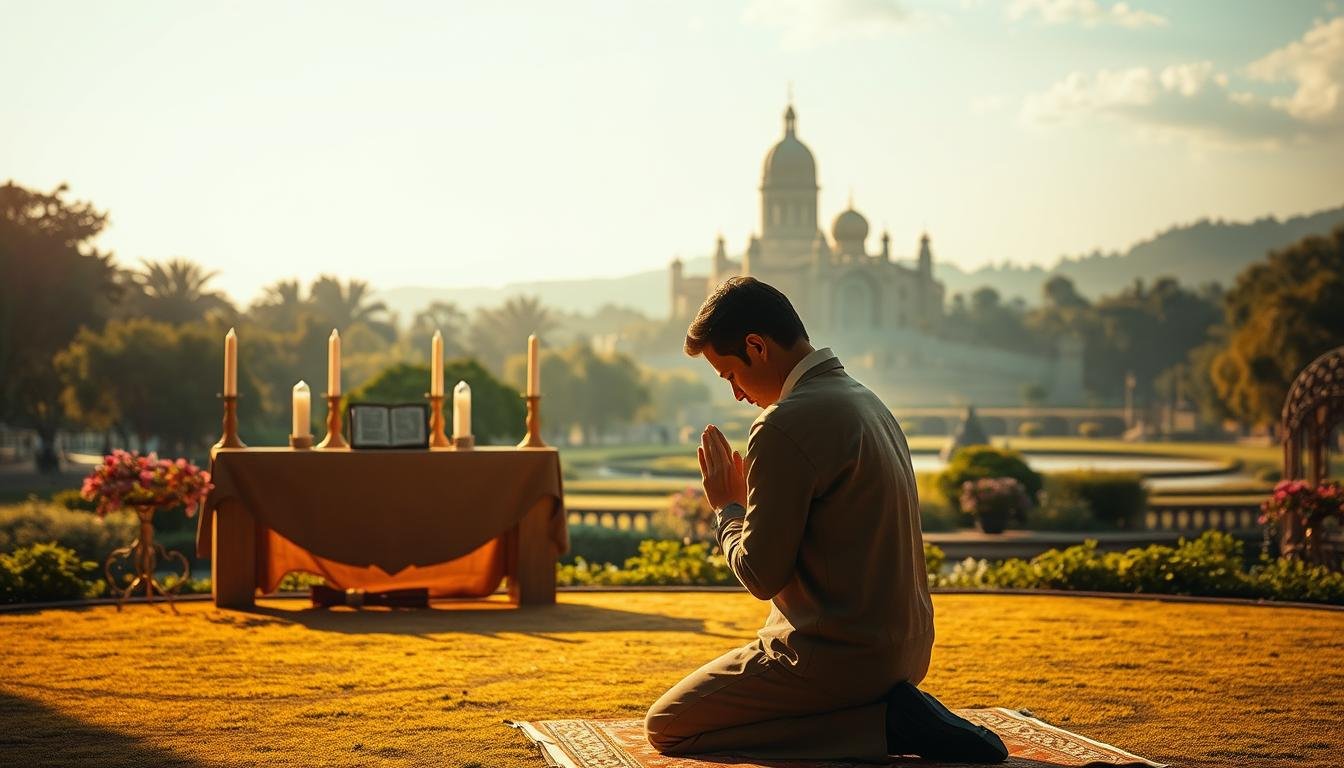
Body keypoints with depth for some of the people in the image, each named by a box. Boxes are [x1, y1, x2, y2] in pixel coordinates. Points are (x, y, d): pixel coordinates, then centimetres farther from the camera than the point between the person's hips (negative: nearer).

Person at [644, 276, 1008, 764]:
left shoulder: (784, 426, -19)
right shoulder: (865, 400, 10)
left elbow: (761, 575, -16)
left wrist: (727, 506, 0)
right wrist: (747, 499, 15)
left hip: (837, 657, -10)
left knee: (666, 727, 1)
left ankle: (883, 722, -8)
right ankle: (890, 711, 8)